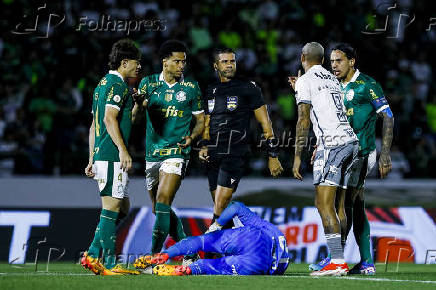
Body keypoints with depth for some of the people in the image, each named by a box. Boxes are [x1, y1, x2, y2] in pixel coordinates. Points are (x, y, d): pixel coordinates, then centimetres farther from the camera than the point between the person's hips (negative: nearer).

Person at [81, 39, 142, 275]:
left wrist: (92, 159, 24)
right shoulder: (117, 84, -8)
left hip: (102, 155, 10)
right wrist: (122, 149, -24)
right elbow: (110, 118, -20)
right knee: (112, 207, -9)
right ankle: (108, 262, -11)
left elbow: (94, 126, 24)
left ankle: (94, 255, 8)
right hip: (112, 156, -10)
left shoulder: (103, 83, 22)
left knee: (123, 207, 13)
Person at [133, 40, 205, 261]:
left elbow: (200, 120, 12)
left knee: (163, 201, -18)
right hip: (152, 153, 3)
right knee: (158, 207, 9)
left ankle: (155, 253, -20)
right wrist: (138, 102, -26)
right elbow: (134, 114, -3)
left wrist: (191, 137, -9)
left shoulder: (191, 87, 5)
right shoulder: (149, 83, 6)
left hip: (176, 153, -3)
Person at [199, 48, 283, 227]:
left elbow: (265, 123, 1)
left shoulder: (248, 89, 0)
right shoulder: (211, 92, 15)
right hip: (213, 156, 6)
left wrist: (272, 156, -2)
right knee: (220, 207, 8)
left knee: (220, 208, -16)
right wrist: (204, 146, 5)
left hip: (235, 154, -6)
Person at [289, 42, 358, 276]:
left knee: (324, 204, -11)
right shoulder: (333, 79, 22)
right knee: (337, 206, 10)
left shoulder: (306, 81, 0)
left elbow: (304, 121, -6)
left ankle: (337, 262, -20)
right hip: (351, 141, 8)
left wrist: (298, 156, -3)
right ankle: (338, 260, 8)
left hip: (331, 143, -8)